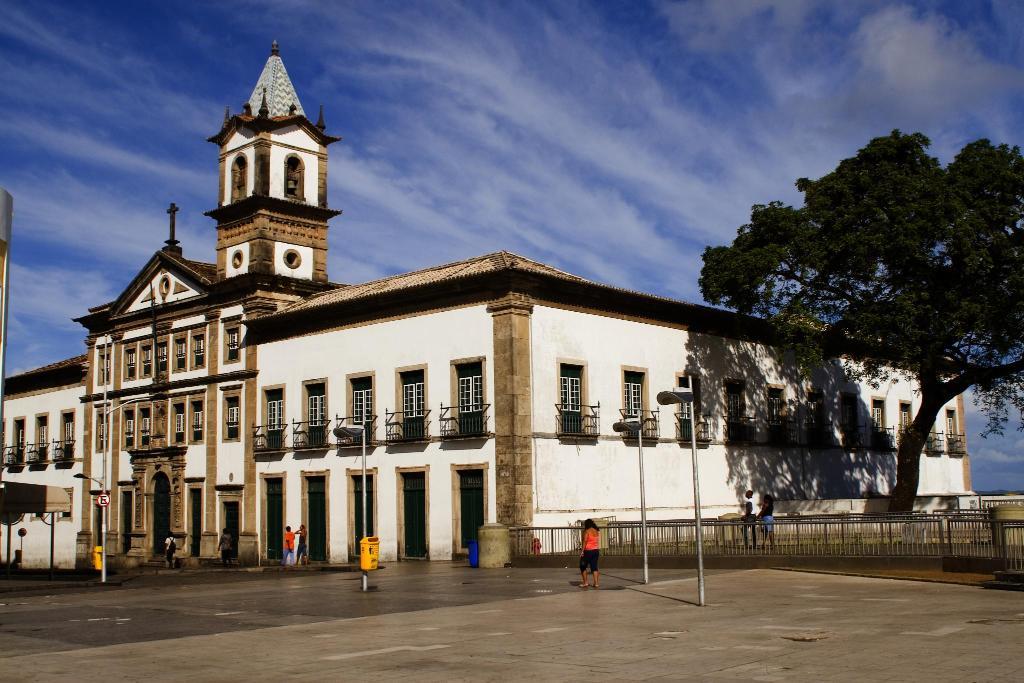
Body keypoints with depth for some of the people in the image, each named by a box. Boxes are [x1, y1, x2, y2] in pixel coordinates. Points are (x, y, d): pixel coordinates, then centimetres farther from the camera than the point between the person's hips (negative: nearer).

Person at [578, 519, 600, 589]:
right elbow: (598, 542, 12)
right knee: (594, 567, 8)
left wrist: (582, 551, -17)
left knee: (583, 567, 8)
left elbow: (585, 541, -16)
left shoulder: (587, 531, -10)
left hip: (588, 551, -6)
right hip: (596, 551, 6)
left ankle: (585, 583, 6)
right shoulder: (597, 531, 11)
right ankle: (596, 583, 3)